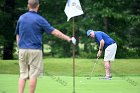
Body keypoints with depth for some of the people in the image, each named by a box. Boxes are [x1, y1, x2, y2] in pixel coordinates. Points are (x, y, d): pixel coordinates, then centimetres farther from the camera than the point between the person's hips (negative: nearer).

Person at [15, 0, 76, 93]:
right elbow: (54, 31, -8)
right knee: (33, 75, 1)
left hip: (22, 50, 4)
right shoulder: (39, 19, -7)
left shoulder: (21, 18, 6)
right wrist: (68, 38, -3)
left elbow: (17, 35, 13)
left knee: (23, 74, 6)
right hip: (35, 50, -4)